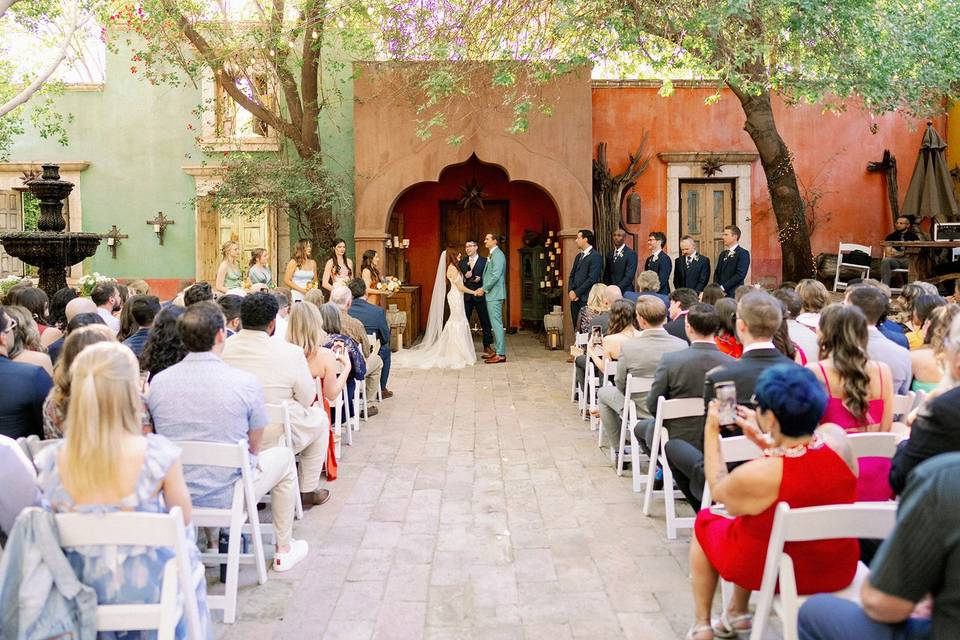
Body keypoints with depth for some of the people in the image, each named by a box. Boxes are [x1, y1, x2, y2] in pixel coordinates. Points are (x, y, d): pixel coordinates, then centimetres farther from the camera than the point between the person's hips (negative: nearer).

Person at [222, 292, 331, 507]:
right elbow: (307, 399, -8)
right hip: (274, 439, -4)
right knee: (319, 417, 25)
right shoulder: (291, 353, -21)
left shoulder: (224, 347, -11)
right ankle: (308, 492, 30)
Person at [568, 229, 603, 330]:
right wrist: (570, 291, 1)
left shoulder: (595, 257, -8)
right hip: (575, 299, 7)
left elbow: (592, 279, -15)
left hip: (586, 299, -7)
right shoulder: (578, 256, 19)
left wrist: (577, 293, -13)